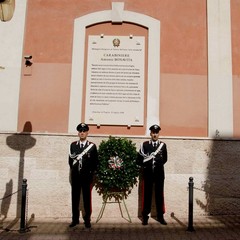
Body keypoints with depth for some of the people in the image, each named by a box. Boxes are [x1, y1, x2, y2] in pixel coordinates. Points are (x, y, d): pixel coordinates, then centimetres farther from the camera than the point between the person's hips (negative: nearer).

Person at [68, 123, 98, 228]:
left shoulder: (92, 146, -1)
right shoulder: (73, 145, 6)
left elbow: (95, 162, 0)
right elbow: (70, 160, 8)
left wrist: (90, 172, -3)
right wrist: (74, 169, 2)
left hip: (87, 176, -2)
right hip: (75, 176, 2)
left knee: (87, 198, 4)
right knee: (75, 198, 8)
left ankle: (87, 219, 15)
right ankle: (75, 219, 19)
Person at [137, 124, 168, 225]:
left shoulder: (163, 145, 6)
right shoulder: (144, 144, 2)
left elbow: (165, 159, 6)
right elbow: (139, 160, 3)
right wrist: (145, 165, -8)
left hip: (159, 174, 1)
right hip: (148, 174, -1)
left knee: (159, 194, 7)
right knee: (147, 194, 3)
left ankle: (160, 216, 18)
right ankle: (145, 216, 11)